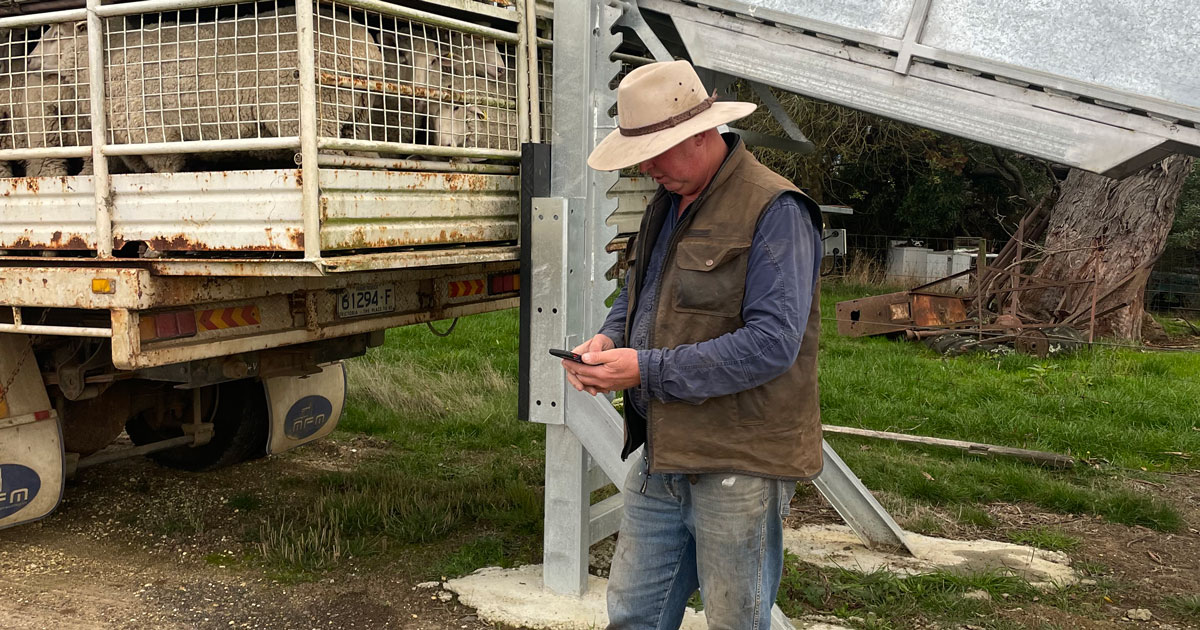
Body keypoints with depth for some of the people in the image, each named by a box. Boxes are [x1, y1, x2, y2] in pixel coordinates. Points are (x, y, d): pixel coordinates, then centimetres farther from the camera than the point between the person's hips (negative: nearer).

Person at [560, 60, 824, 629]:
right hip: (662, 457, 8)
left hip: (739, 468, -8)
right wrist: (609, 339, 1)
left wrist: (648, 369, -21)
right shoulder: (665, 205, 14)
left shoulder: (774, 211, -14)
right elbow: (634, 297, 26)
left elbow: (771, 343, -23)